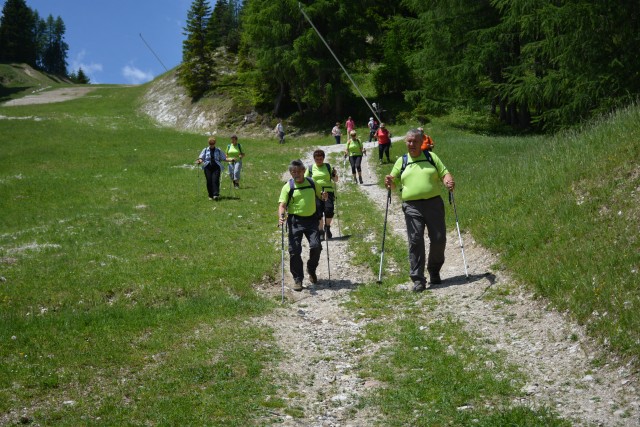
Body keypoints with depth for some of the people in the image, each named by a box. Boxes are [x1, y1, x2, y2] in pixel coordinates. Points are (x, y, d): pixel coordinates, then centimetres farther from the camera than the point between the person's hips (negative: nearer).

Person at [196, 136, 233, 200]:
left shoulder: (218, 151, 14)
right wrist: (199, 161, -15)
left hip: (216, 167, -1)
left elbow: (223, 158, 14)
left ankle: (216, 195, -21)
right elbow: (201, 158, 8)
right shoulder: (205, 150, 13)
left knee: (215, 180, -15)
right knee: (209, 181, -4)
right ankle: (210, 196, 5)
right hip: (207, 167, 1)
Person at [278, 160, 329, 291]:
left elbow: (320, 195, 21)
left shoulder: (312, 183, 8)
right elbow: (282, 204, -9)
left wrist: (323, 196, -4)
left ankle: (311, 270, 21)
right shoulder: (288, 187, -2)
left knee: (316, 246, -8)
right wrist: (281, 216, -29)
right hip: (295, 221, -2)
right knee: (294, 250, -4)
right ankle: (297, 279, 9)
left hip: (311, 219, 2)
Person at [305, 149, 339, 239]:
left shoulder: (328, 167, 12)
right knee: (318, 212, -7)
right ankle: (321, 231, 10)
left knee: (329, 210, -15)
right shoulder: (310, 168, 10)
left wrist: (335, 174, -7)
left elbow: (335, 180, 14)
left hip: (328, 191, 0)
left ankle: (327, 227, 12)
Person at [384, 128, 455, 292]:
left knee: (439, 239, 1)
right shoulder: (401, 161, 14)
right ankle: (418, 279, -7)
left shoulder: (431, 157, 13)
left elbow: (444, 173, 9)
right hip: (412, 206, 0)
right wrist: (389, 182, -10)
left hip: (433, 203, 1)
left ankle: (434, 272, 25)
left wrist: (449, 181, -13)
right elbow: (393, 182, 14)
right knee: (415, 241, -9)